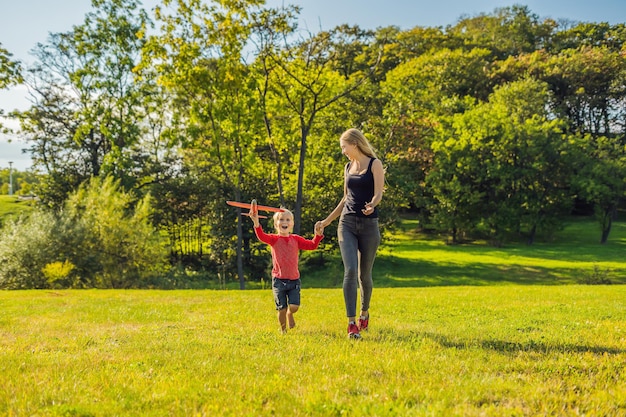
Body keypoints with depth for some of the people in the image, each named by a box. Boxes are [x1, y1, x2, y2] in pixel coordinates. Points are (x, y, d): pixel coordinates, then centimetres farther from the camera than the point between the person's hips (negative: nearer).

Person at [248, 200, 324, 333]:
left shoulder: (296, 239, 5)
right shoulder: (274, 239, -3)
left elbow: (312, 245, -1)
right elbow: (262, 236, -23)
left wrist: (318, 235, -20)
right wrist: (256, 223, -40)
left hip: (294, 279, 2)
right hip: (279, 280, -2)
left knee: (294, 306, -8)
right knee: (281, 309, 2)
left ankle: (290, 314, 29)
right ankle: (283, 330, 28)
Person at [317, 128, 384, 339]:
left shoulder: (374, 164, -1)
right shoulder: (348, 167, 15)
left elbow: (378, 193, -11)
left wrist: (371, 205, -33)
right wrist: (327, 221, 25)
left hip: (369, 224, -3)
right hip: (347, 223, 3)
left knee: (364, 274, 7)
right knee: (350, 271, -13)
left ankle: (365, 312, 33)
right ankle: (351, 323, -14)